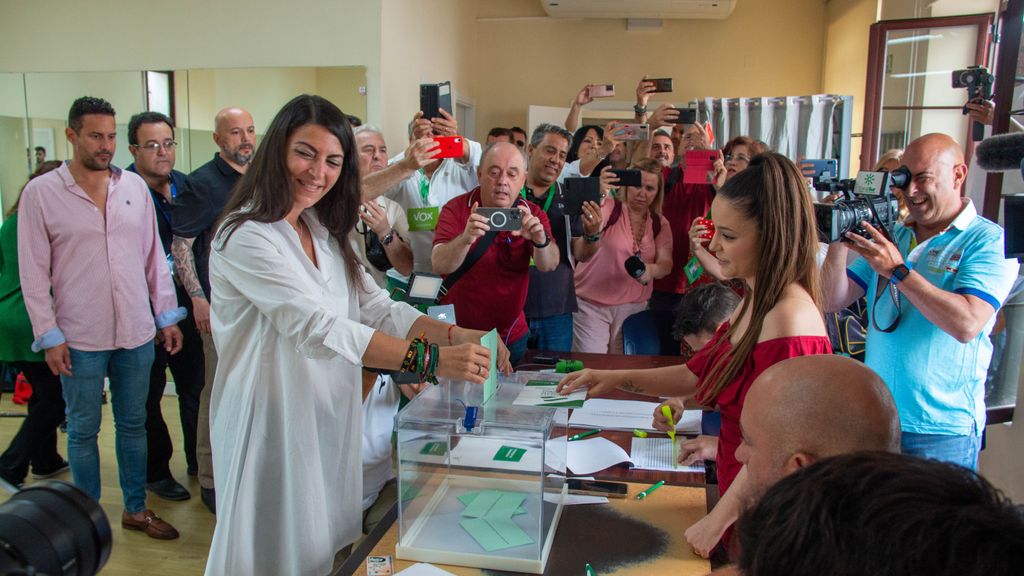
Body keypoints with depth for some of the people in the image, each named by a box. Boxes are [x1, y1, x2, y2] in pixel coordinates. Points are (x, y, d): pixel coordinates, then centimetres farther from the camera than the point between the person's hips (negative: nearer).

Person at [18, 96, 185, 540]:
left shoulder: (134, 186, 3)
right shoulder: (40, 193, -5)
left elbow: (154, 256, 8)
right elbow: (33, 271, -4)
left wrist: (167, 316, 6)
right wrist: (49, 335, -8)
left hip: (137, 333, 3)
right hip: (80, 338, -3)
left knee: (133, 423, 14)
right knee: (83, 430, 11)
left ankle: (135, 509, 29)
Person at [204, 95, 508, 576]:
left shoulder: (324, 234, 10)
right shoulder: (245, 238, -17)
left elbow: (377, 307, 3)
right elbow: (317, 327, -29)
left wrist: (456, 336, -14)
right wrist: (430, 360, -35)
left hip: (329, 418, 7)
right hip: (273, 423, -7)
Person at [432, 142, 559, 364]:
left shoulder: (532, 214, -5)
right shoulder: (457, 209, -10)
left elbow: (549, 265, -19)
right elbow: (439, 266, -23)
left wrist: (541, 240, -40)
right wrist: (466, 238, -43)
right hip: (457, 332, -2)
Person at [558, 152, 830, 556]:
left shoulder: (789, 320, -27)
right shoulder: (755, 303, 3)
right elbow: (697, 374, 10)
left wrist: (716, 521, -16)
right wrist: (620, 379, 0)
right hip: (741, 497, 8)